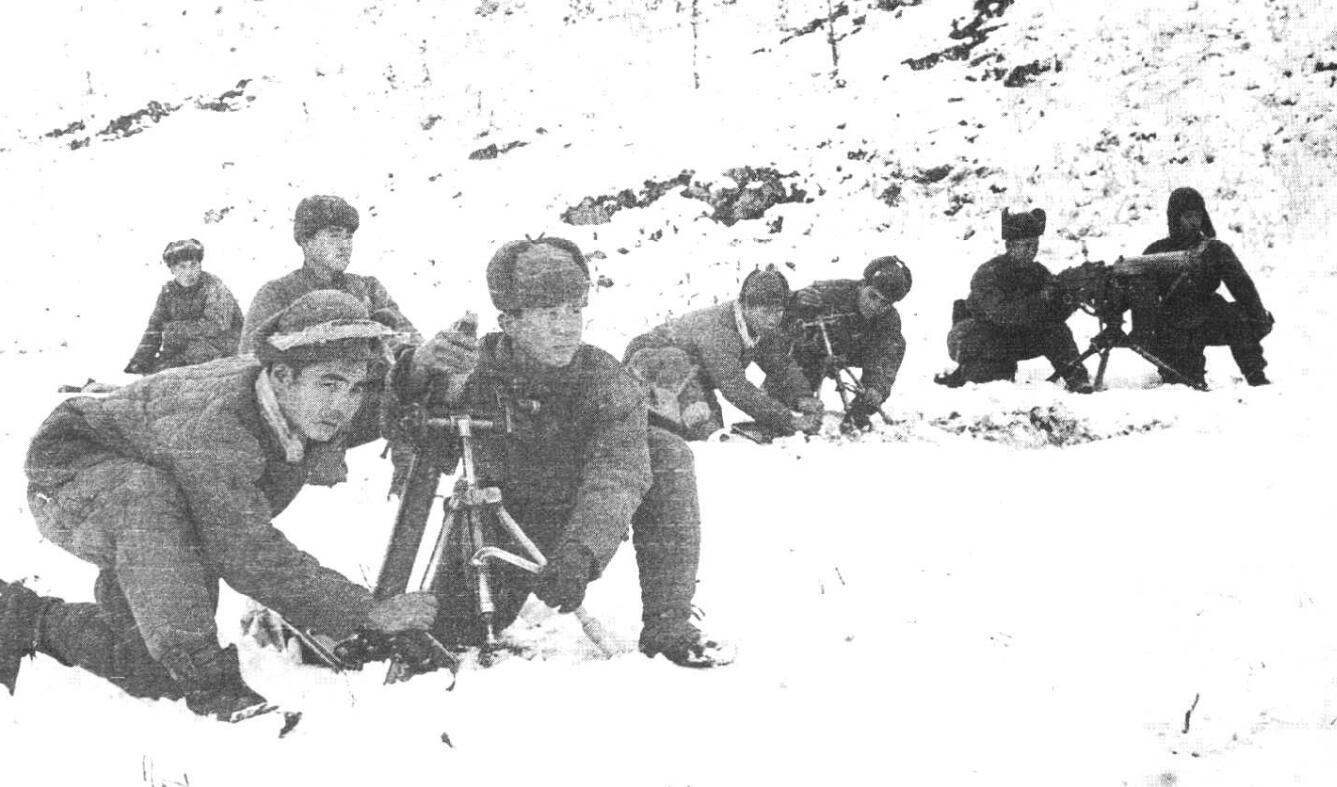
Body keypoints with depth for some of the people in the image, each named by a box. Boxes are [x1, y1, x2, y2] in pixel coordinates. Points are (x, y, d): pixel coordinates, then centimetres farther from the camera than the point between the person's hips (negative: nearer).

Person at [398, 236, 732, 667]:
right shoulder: (478, 368, -21)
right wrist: (417, 367, -55)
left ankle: (668, 626, -18)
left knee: (666, 454, -24)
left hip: (582, 521, 0)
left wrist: (579, 552, -54)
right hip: (503, 516, 0)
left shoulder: (606, 379, -23)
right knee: (454, 630, -15)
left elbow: (615, 477, -35)